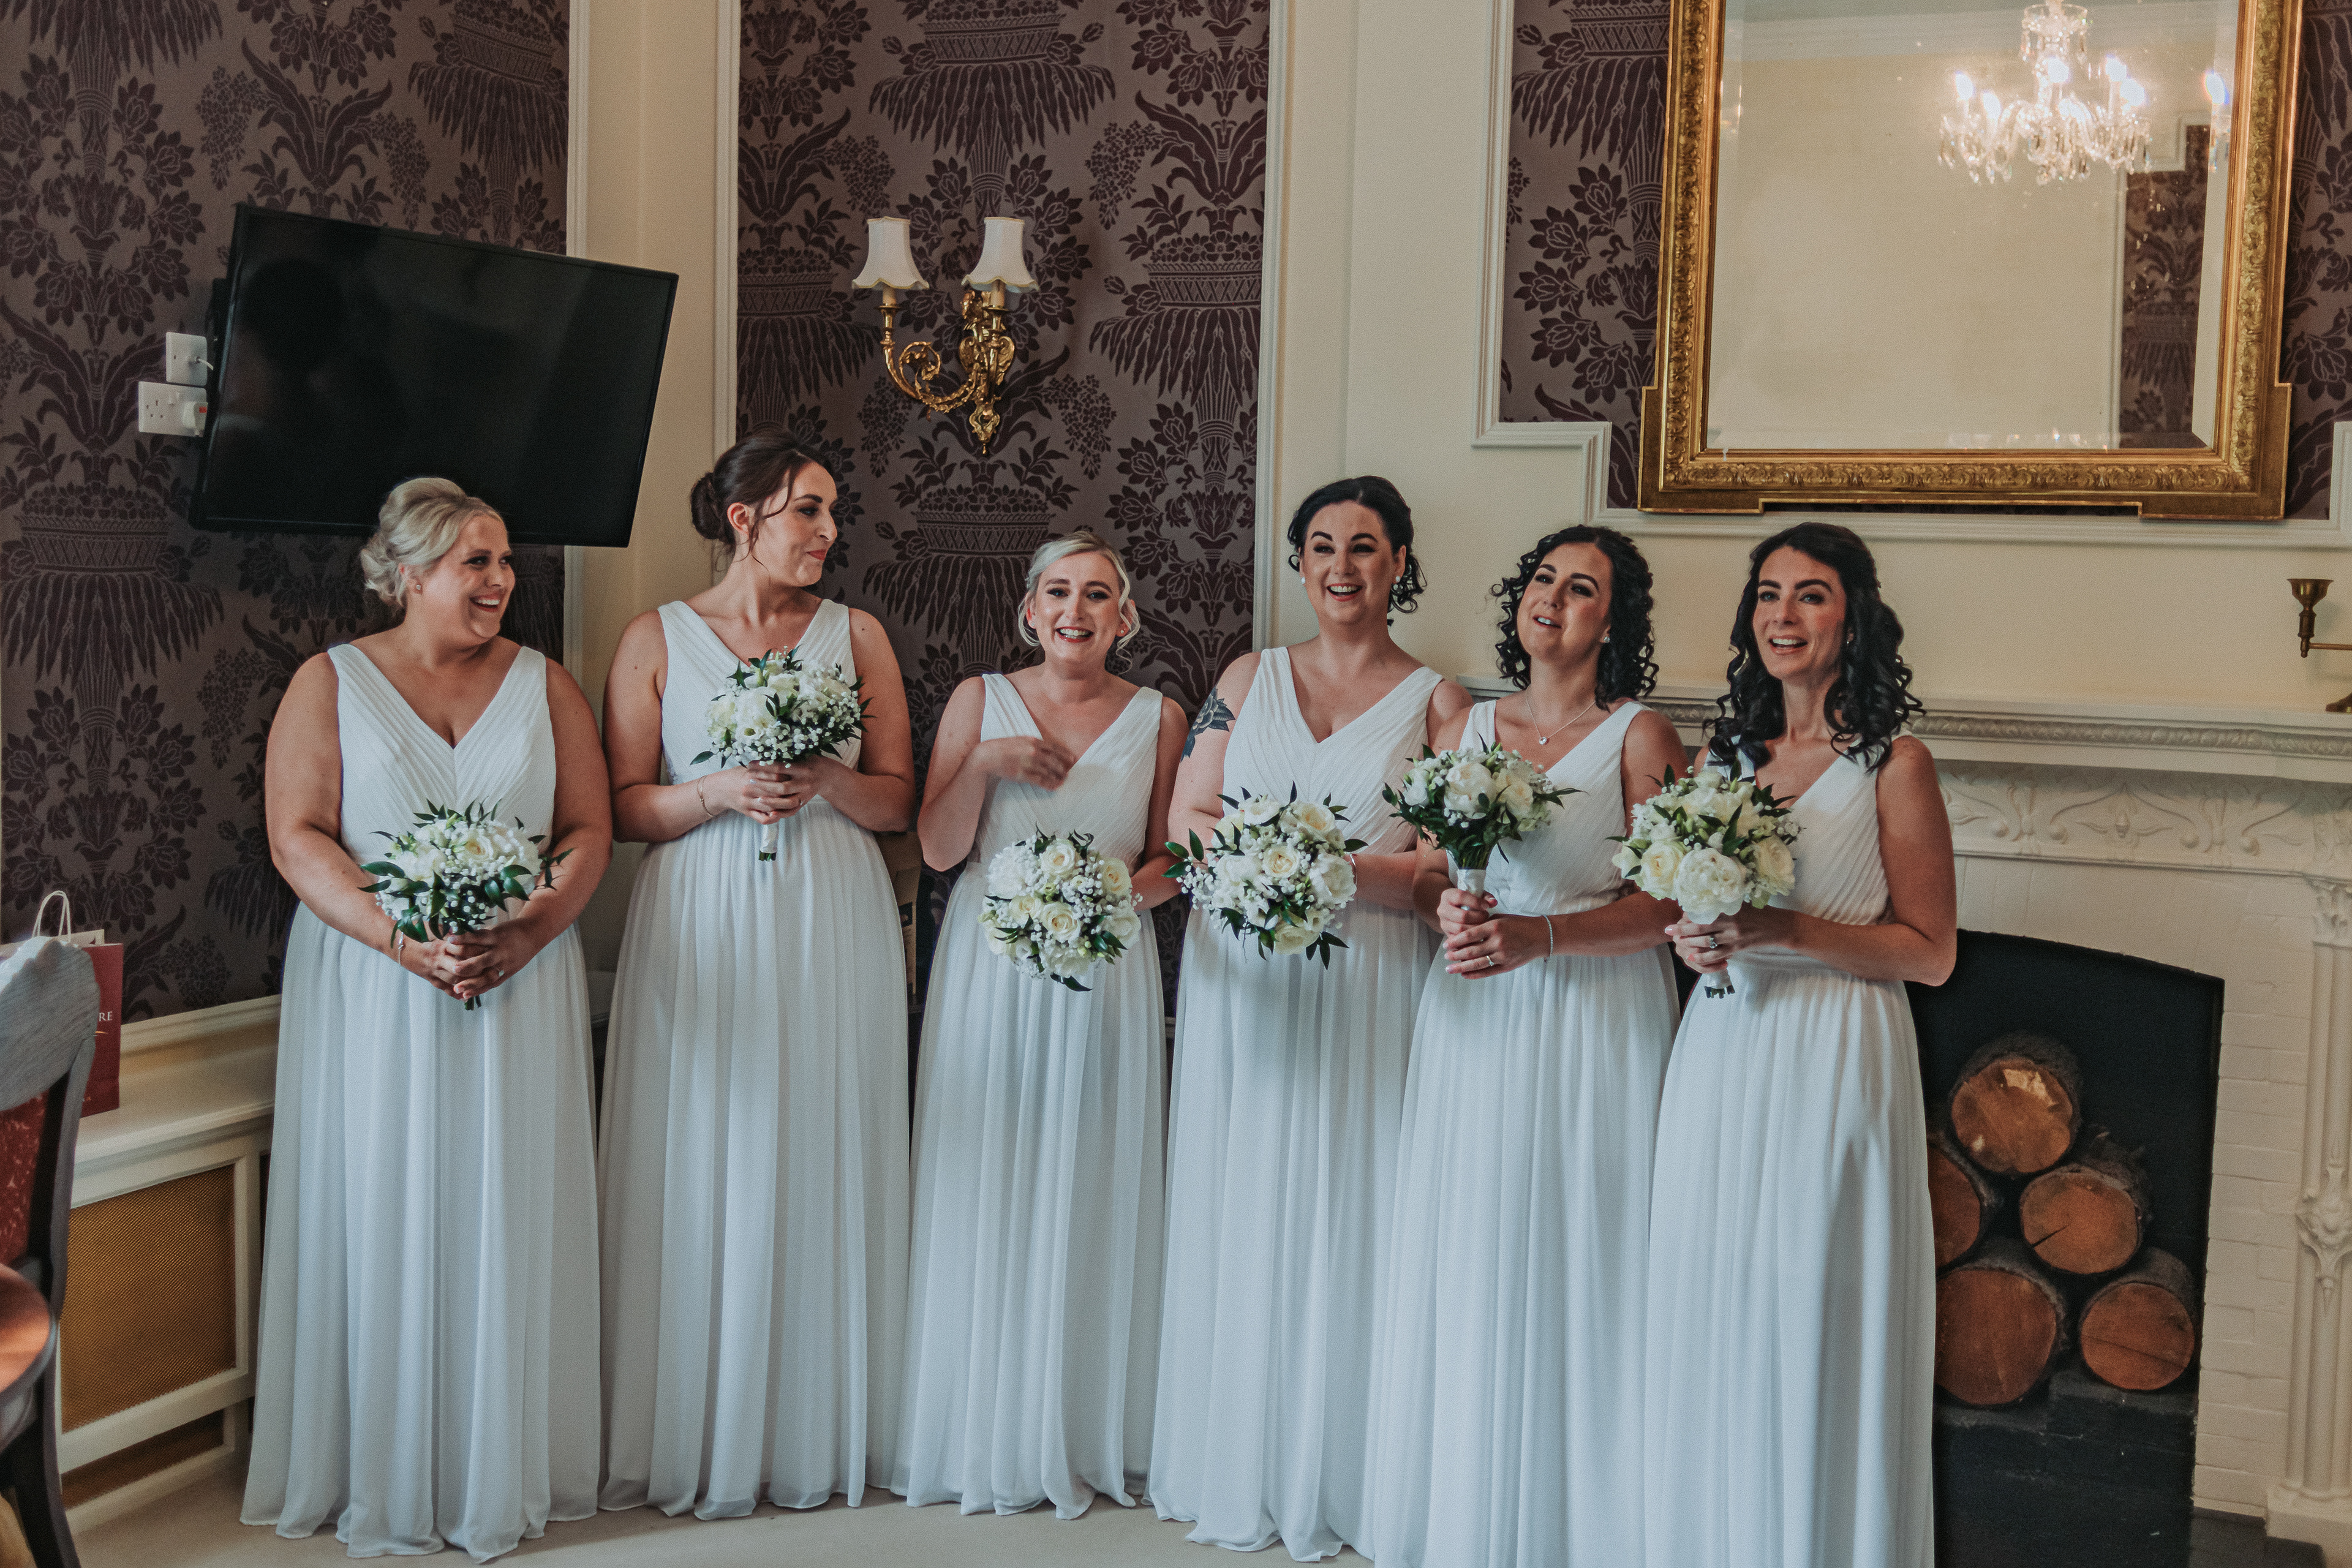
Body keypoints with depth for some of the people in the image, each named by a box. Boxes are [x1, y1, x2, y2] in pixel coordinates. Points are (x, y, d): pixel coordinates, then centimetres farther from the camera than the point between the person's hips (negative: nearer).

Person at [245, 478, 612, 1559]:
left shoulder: (544, 684, 9)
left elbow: (588, 831, 4)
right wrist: (406, 941, -19)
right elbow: (297, 839, -5)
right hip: (371, 993, -1)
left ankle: (502, 1479, 13)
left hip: (522, 987, 2)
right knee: (380, 1215, 1)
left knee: (508, 1216, 2)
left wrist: (525, 935, -14)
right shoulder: (331, 682, 4)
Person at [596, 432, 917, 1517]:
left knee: (823, 1169, 3)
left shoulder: (856, 635, 9)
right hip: (702, 932, -1)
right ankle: (698, 1442, 11)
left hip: (833, 931, 1)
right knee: (703, 1173, 0)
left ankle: (817, 1438, 14)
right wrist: (719, 794, -14)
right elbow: (624, 806, 2)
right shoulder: (657, 638, 5)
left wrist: (824, 779, -12)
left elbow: (899, 800, 7)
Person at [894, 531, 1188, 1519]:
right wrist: (983, 763, -12)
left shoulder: (1157, 718, 4)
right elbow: (938, 850, 1)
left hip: (1105, 979, 0)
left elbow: (1170, 861, 9)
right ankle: (983, 1437, 16)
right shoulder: (980, 701, 3)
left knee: (1088, 1198, 3)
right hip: (990, 975, 0)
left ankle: (1083, 1437, 16)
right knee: (984, 1201, 3)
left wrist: (1129, 890, -12)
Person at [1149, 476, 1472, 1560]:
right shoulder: (1249, 677, 12)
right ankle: (1231, 1472, 16)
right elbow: (1186, 821, 7)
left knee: (1342, 1220, -1)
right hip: (1241, 981, 2)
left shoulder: (1436, 702, 4)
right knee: (1237, 1217, 5)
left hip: (1365, 985, -2)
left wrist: (1336, 868, -22)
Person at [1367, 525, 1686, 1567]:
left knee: (1576, 1265, -1)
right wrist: (1449, 913, -9)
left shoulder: (1639, 737, -3)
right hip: (1475, 1023, 4)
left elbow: (1666, 904, -9)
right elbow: (1426, 873, 13)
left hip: (1593, 1024, -4)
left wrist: (1539, 938, -20)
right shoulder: (1467, 729, 11)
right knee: (1464, 1266, 7)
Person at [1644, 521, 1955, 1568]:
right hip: (1722, 1058, 5)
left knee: (1816, 1314, -1)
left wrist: (1780, 931, -17)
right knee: (1708, 1303, 8)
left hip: (1835, 1061, -5)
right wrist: (1695, 941, -3)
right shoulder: (1722, 752, 10)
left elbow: (1929, 953, -7)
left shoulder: (1894, 765, -5)